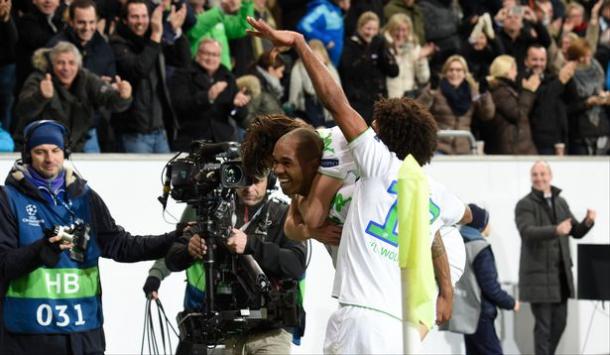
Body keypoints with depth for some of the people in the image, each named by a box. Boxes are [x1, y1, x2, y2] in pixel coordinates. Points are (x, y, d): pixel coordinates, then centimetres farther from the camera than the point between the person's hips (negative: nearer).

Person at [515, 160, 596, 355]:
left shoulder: (561, 202, 14)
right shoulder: (525, 205, -6)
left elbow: (576, 232, 17)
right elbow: (527, 231, -23)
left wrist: (588, 222, -6)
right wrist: (555, 231, -37)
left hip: (561, 272, 6)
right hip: (539, 273, -6)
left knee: (559, 321, 10)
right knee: (543, 324, -6)